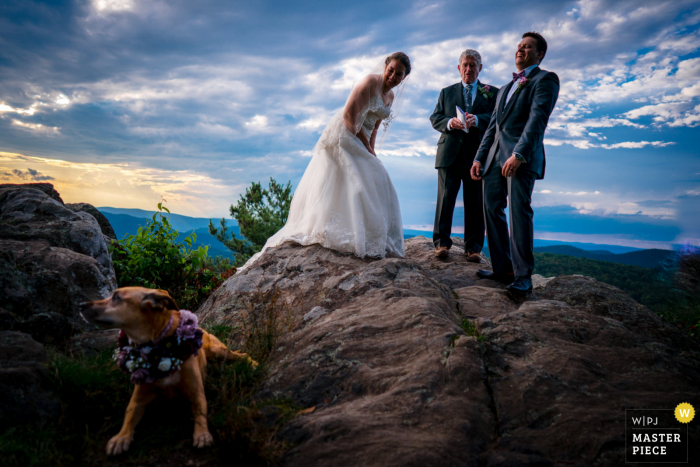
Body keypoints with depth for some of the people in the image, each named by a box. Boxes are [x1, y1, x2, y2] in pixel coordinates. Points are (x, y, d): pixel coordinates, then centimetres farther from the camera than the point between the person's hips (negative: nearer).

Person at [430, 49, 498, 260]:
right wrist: (449, 122, -11)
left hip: (477, 154, -1)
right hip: (450, 153, 1)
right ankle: (442, 242, 3)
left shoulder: (492, 92, 15)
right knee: (445, 197, -4)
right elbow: (435, 118, 11)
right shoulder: (447, 92, 20)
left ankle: (473, 248, 7)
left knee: (475, 202, 0)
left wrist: (476, 119, -21)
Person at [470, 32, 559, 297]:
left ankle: (523, 276, -8)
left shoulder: (545, 80, 3)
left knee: (519, 212, -14)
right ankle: (503, 269, 8)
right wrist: (479, 158, 14)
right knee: (492, 210, 2)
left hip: (522, 157, -8)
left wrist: (519, 155, -22)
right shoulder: (505, 89, 28)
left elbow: (537, 119, -11)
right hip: (495, 157, 8)